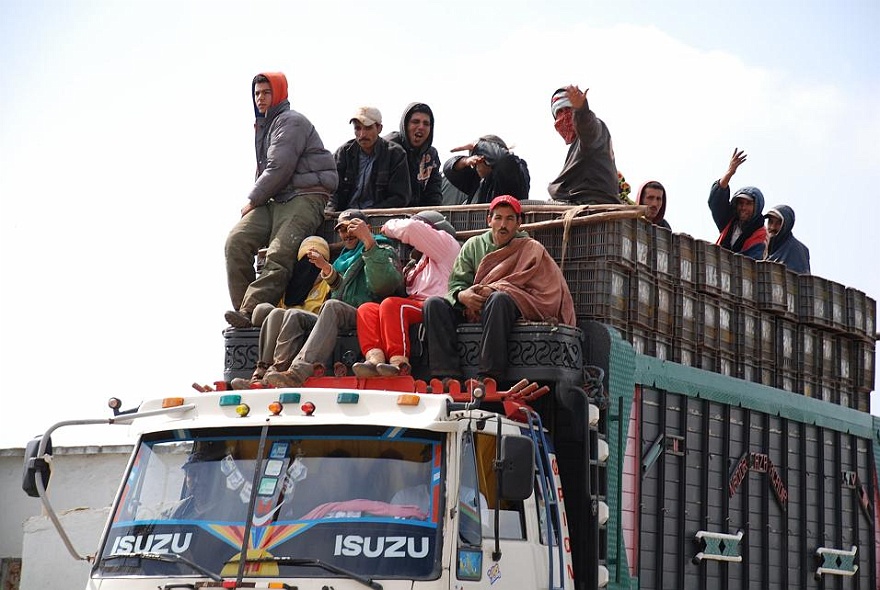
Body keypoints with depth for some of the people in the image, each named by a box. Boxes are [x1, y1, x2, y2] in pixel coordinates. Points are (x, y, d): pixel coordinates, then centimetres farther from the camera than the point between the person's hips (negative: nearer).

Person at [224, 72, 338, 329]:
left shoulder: (291, 122, -3)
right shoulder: (263, 126, 28)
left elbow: (279, 168, -12)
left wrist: (253, 200, -4)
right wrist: (256, 200, 15)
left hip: (306, 196, -9)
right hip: (276, 199, 9)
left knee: (279, 255, -26)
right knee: (237, 241, -14)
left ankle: (249, 312, -40)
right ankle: (243, 307, -15)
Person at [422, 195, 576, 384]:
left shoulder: (531, 249, 11)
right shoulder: (473, 245, 20)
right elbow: (456, 282, 12)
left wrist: (494, 289, -18)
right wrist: (462, 295, -15)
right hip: (471, 310, 4)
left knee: (499, 299, -38)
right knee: (433, 304, -20)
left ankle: (487, 377, -45)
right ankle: (447, 375, -33)